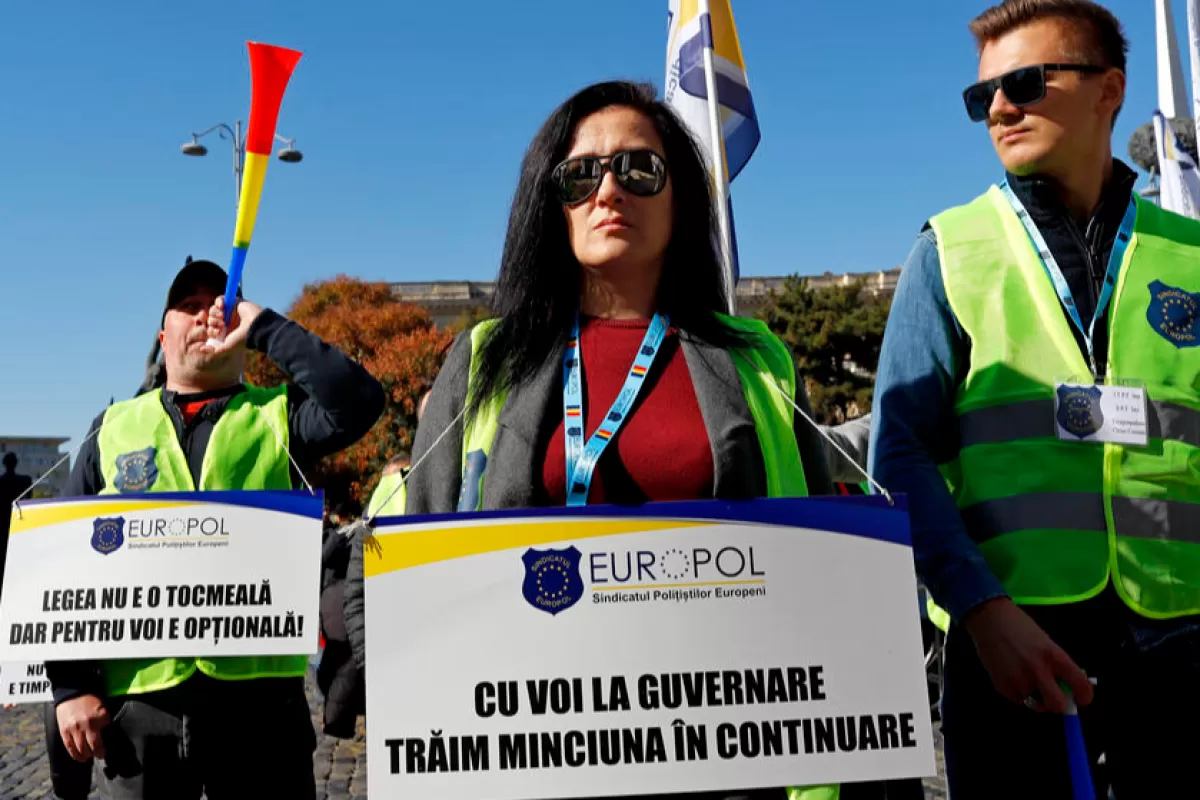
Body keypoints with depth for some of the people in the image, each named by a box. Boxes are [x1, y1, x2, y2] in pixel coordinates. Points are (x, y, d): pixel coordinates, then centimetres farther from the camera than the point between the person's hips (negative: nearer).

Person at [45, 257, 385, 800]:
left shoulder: (278, 418, 8)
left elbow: (359, 402, -12)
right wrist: (71, 685, 1)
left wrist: (264, 326, -7)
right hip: (139, 695, 2)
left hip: (259, 689, -1)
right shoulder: (114, 428, 12)